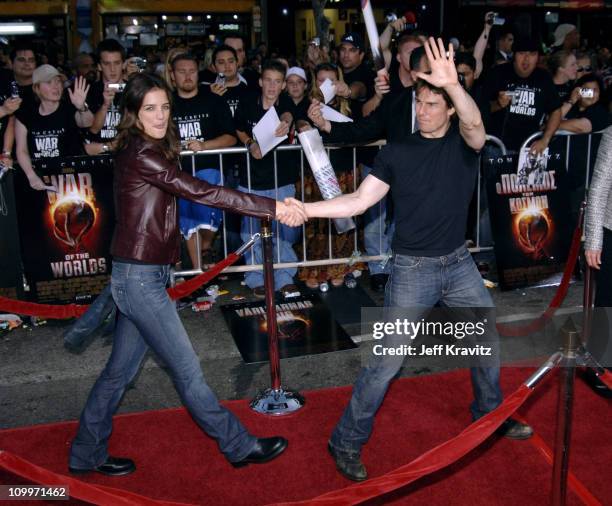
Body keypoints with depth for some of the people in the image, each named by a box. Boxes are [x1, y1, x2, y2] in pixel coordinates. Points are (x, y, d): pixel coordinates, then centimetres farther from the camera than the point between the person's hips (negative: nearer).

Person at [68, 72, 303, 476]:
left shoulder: (152, 150, 14)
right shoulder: (140, 153, -17)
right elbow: (199, 191, -24)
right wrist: (272, 208, -26)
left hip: (142, 276, 10)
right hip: (139, 278, -10)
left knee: (121, 370, 17)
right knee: (187, 369, 2)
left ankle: (87, 454, 32)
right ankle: (240, 445, 15)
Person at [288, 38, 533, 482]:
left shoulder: (464, 141, -3)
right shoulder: (397, 153, -4)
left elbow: (475, 123, -28)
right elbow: (359, 201, -7)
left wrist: (452, 83, -48)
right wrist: (306, 209, -22)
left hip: (459, 262, 3)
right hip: (413, 268, -3)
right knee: (387, 361, -4)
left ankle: (490, 415, 42)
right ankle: (347, 441, 9)